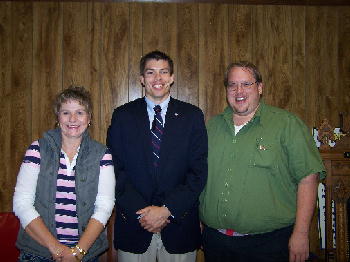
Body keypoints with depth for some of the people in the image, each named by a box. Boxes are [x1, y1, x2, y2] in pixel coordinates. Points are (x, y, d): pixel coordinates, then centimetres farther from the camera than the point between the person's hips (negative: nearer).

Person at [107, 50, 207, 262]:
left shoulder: (192, 116, 0)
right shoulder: (123, 116, 1)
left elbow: (199, 170, -4)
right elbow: (116, 169, -3)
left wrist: (168, 210, -11)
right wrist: (140, 211, -12)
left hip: (180, 225, 0)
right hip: (133, 225, 0)